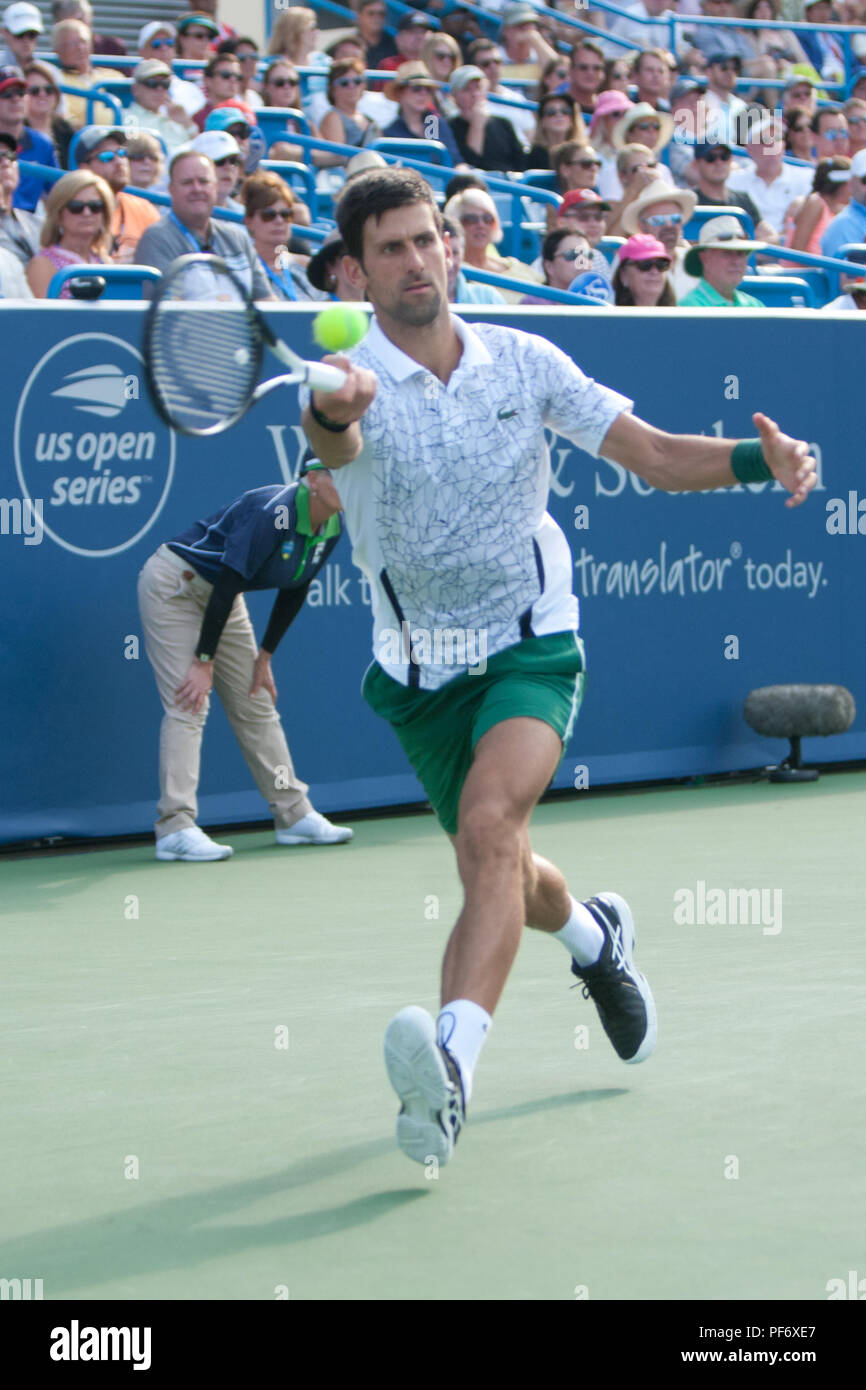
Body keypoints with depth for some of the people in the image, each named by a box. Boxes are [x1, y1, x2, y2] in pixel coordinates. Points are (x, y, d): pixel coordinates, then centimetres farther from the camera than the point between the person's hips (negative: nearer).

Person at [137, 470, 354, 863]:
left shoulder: (332, 528, -5)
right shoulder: (270, 513, -31)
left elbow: (294, 592, 6)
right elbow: (227, 584, -29)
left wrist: (264, 657, 7)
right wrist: (204, 661, -26)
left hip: (221, 595, 9)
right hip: (173, 585, -9)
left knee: (256, 705, 10)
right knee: (189, 706, -15)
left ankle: (294, 815, 16)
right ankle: (175, 828, -17)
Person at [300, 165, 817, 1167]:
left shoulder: (523, 362, -4)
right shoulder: (351, 385, -13)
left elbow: (653, 455, -3)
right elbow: (333, 440, -39)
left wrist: (763, 458, -22)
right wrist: (334, 414, -64)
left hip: (530, 644, -1)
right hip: (421, 670, 1)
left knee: (489, 823, -28)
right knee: (497, 878, 15)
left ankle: (452, 1061, -39)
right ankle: (593, 938, 51)